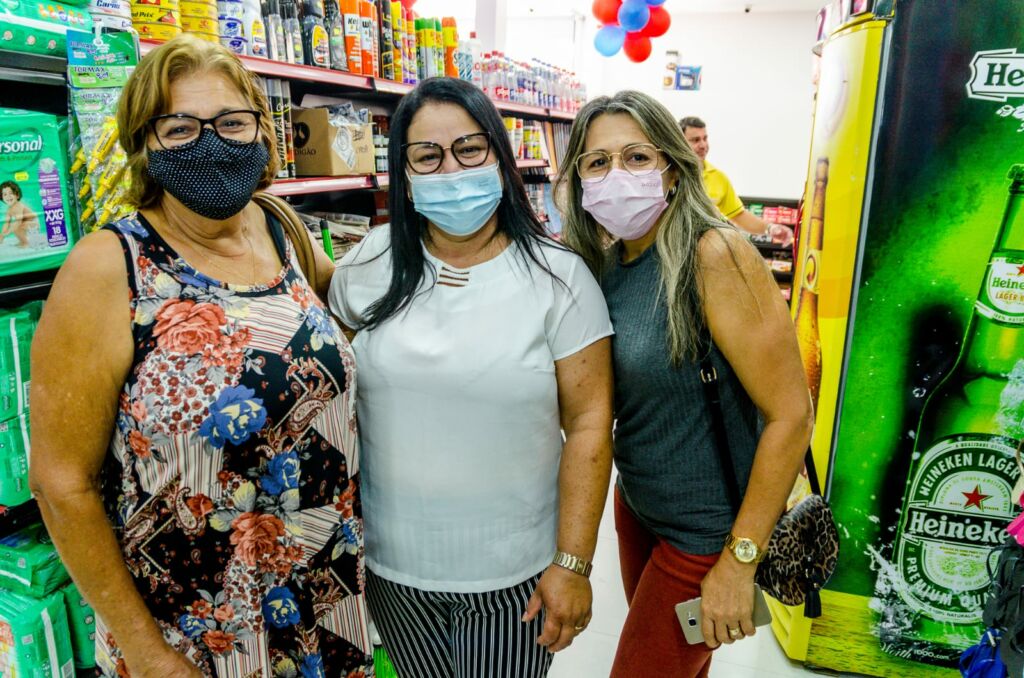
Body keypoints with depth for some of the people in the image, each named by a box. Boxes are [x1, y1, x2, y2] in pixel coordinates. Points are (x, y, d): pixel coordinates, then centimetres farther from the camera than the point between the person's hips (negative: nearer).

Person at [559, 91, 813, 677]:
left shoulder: (714, 256, -23)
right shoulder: (605, 262, -2)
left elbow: (791, 414, -23)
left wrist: (739, 562, -19)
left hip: (707, 532, -6)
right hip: (637, 502, 6)